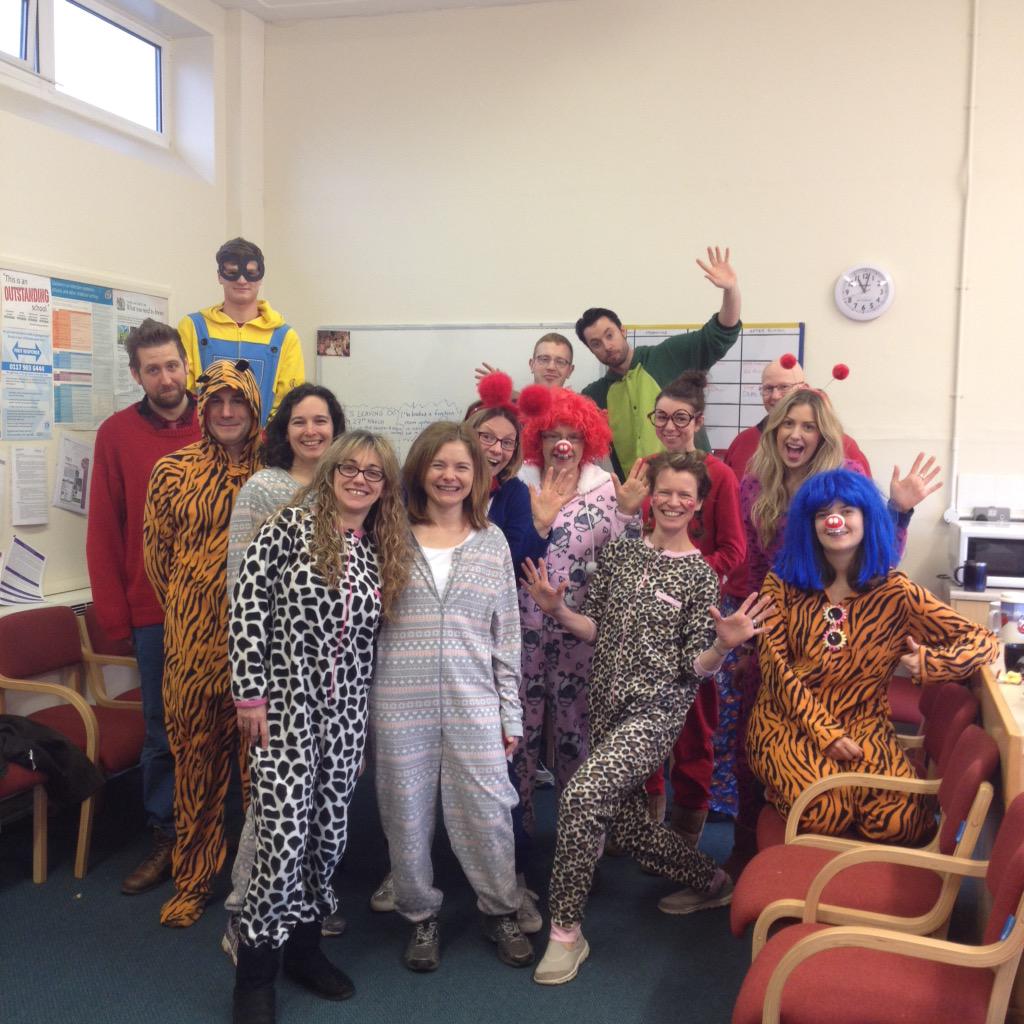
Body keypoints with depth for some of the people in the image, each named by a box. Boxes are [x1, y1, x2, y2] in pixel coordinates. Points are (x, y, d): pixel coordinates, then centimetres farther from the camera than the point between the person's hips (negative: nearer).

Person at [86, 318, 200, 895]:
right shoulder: (118, 434, 1)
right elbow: (104, 530, 2)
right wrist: (113, 612, -1)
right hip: (153, 610, 0)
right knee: (163, 732, 9)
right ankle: (168, 840, 25)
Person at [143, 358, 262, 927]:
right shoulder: (173, 471, 1)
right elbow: (157, 553, 7)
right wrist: (186, 609, 9)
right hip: (193, 634, 1)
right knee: (195, 753, 10)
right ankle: (192, 880, 27)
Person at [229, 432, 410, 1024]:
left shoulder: (381, 552, 9)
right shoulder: (292, 527, -7)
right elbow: (248, 605, -10)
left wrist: (365, 718, 14)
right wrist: (251, 692, -12)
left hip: (345, 710, 5)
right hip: (285, 702, -5)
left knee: (329, 830, 10)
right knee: (285, 832, -8)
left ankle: (304, 943, 31)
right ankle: (256, 968, 12)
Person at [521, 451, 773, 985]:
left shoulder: (700, 574, -4)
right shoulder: (620, 551, 7)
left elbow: (695, 666, -5)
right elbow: (596, 627, 12)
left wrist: (723, 644, -24)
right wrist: (557, 609, -4)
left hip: (656, 710, -6)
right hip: (609, 705, 6)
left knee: (580, 796, -24)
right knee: (626, 825, 13)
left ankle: (566, 929, -6)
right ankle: (711, 881, 41)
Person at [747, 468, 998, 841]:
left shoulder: (894, 591, 0)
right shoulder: (783, 583, 1)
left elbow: (982, 641, -1)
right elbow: (775, 665, -5)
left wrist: (930, 663, -22)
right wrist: (824, 731, -15)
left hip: (863, 725, 1)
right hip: (789, 722, -1)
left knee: (898, 823, -24)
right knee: (824, 815, -27)